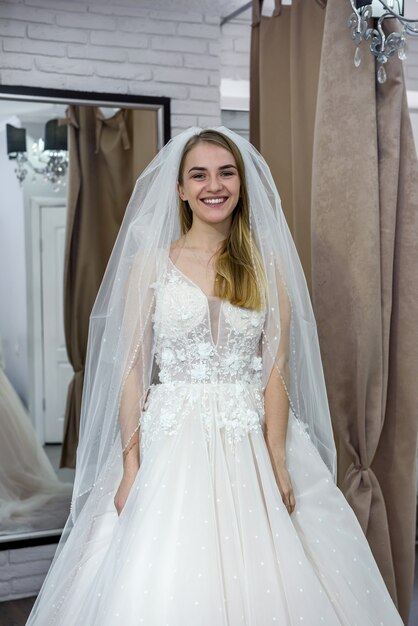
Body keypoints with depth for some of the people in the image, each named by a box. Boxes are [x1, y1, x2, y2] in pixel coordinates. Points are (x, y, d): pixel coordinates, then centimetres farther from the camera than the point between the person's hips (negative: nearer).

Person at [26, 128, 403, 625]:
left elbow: (277, 369, 1)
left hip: (250, 443, 1)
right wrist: (131, 466, -7)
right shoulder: (151, 262, 3)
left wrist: (277, 462, -9)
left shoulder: (268, 264, 6)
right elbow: (131, 368, 0)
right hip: (173, 442, -1)